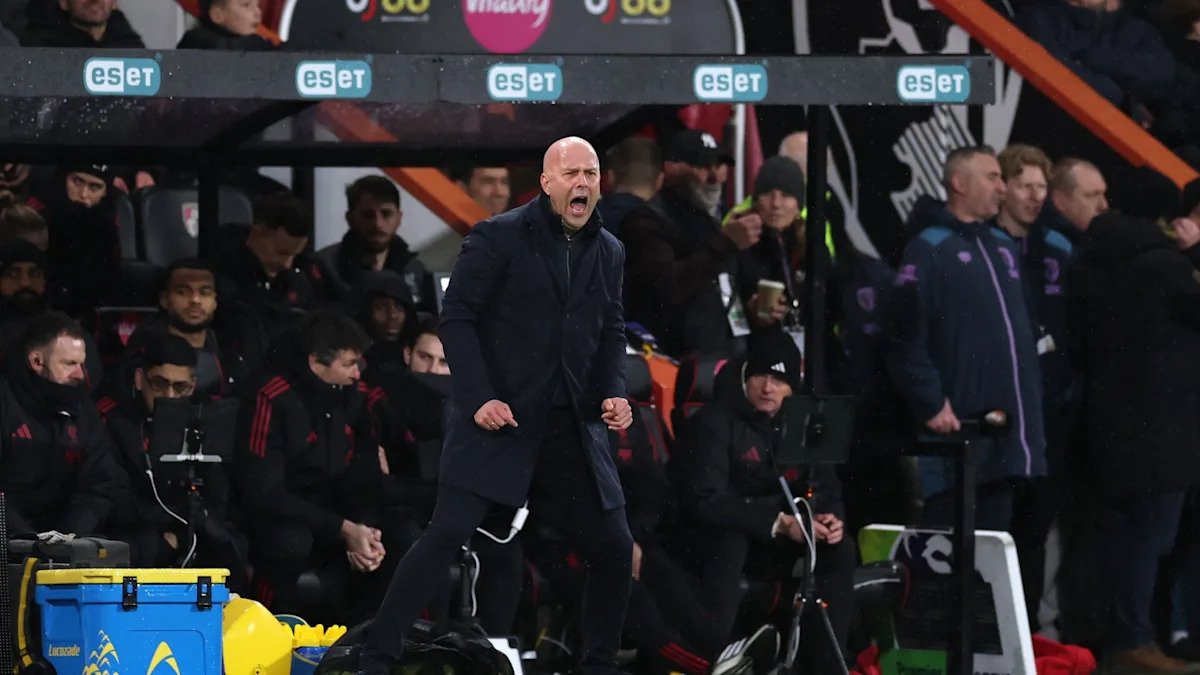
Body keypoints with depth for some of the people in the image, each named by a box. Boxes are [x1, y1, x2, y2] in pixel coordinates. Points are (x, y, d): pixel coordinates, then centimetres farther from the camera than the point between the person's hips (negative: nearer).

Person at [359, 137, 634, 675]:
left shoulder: (608, 252, 11)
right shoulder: (498, 238, -7)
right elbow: (457, 319, -9)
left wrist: (614, 391, 1)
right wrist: (480, 399, -18)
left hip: (573, 429, 6)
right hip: (499, 420, -6)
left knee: (614, 549, 5)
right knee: (447, 534, -16)